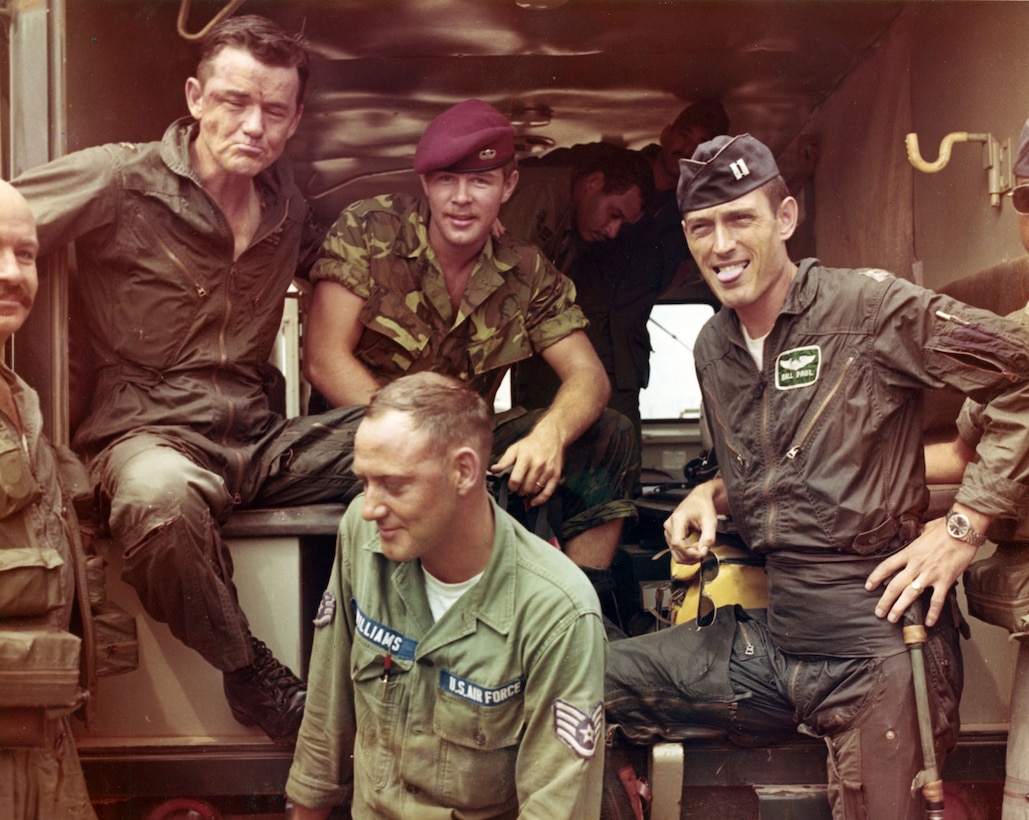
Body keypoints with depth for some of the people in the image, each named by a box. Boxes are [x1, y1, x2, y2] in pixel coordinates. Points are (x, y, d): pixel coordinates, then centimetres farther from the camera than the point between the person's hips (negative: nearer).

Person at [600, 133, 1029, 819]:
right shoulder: (714, 346, 11)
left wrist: (966, 525, -14)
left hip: (871, 640, -6)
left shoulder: (869, 306, -11)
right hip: (766, 630, 6)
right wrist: (711, 496, 4)